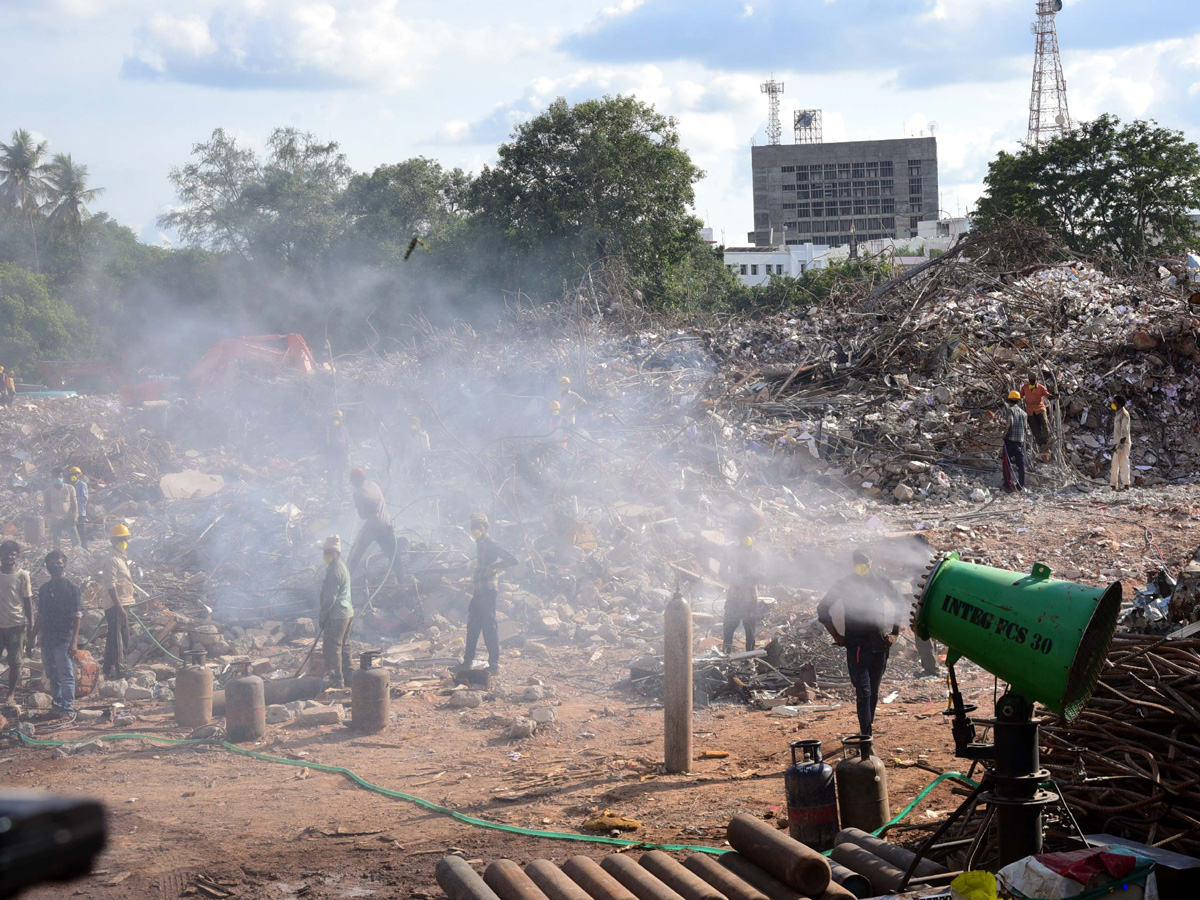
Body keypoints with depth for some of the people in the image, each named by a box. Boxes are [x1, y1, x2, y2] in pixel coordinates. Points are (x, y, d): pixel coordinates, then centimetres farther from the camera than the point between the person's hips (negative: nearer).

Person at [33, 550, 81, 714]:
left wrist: (74, 642, -16)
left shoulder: (72, 588, -5)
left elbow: (77, 617, -8)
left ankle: (67, 706, -3)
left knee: (66, 675, -6)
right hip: (47, 639, 6)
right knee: (53, 676, 12)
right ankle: (56, 704, 21)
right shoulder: (44, 589, 12)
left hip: (64, 639, -6)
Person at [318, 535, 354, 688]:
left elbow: (330, 598, -20)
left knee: (332, 647, -6)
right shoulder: (342, 567, 14)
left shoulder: (335, 571, -19)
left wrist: (323, 616, -13)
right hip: (347, 612, 10)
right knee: (344, 646, 17)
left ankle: (336, 680, -6)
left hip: (336, 615, -10)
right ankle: (347, 675, 24)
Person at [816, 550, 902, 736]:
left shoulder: (881, 583, 7)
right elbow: (823, 610, 4)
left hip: (880, 645, 3)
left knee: (874, 691, 11)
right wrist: (837, 637, -1)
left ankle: (869, 726, 24)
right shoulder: (844, 585, -1)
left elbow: (897, 606, 22)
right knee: (863, 692, -10)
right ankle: (866, 734, -12)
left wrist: (895, 633, 13)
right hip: (857, 646, -3)